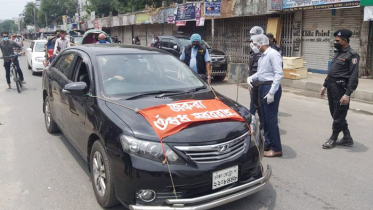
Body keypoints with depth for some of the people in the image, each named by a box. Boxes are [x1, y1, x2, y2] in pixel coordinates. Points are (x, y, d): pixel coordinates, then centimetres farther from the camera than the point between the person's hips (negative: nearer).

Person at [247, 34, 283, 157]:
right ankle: (268, 143, 27)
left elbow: (279, 74, -22)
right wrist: (251, 78, 2)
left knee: (271, 118, -5)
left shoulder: (273, 54, -15)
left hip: (270, 87, -9)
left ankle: (276, 148, 4)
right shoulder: (262, 56, 14)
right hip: (262, 87, 9)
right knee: (265, 118, 15)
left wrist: (272, 92, -26)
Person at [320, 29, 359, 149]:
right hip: (331, 88, 9)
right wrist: (325, 85, 19)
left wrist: (347, 94, -22)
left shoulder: (352, 55, -12)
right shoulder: (338, 53, 15)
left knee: (338, 116, 3)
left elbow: (353, 77, -18)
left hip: (340, 89, -9)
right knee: (335, 114, 14)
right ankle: (347, 138, 25)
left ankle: (333, 139, 16)